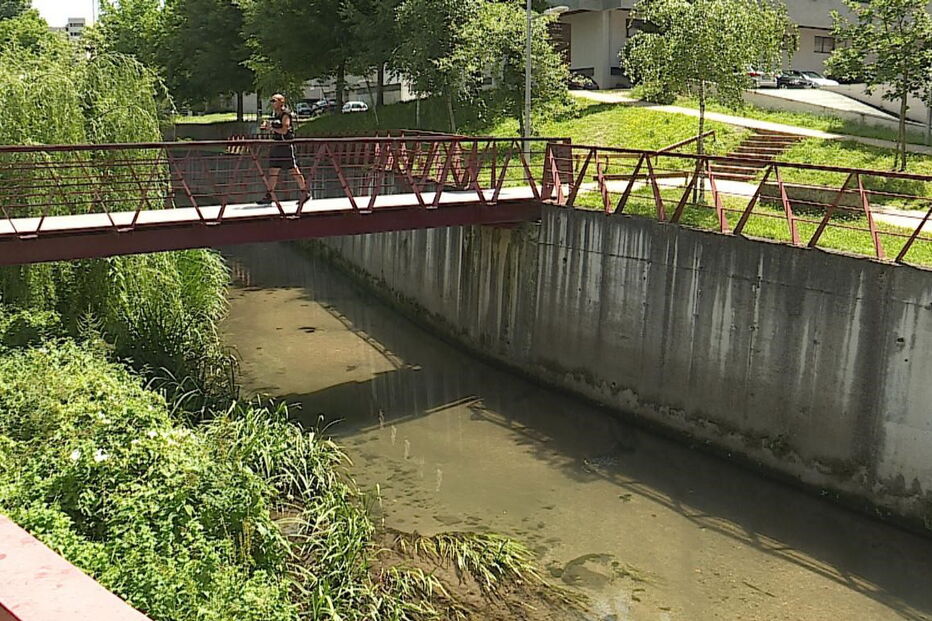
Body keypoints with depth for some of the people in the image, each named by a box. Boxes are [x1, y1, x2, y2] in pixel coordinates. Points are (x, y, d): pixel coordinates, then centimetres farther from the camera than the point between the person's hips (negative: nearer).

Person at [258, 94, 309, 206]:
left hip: (286, 145, -9)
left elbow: (284, 130, -19)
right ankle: (268, 197, 7)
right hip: (276, 145, 9)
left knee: (294, 170, -4)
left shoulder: (285, 114, -11)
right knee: (273, 171, 5)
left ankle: (305, 194, 6)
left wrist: (271, 127, -15)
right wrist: (266, 126, 6)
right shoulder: (275, 114, 15)